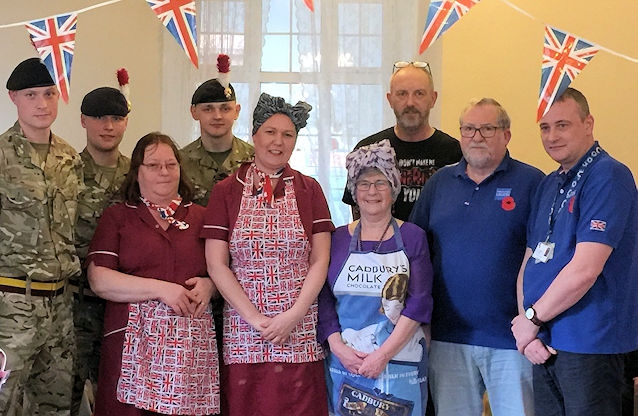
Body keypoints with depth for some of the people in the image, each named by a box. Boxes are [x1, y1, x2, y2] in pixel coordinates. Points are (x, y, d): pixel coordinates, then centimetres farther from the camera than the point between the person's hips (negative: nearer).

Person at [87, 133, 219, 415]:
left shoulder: (201, 217, 16)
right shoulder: (116, 217, 10)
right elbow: (99, 280, -2)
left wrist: (209, 285, -5)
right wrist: (161, 289, -9)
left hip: (193, 343, 2)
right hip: (134, 341, -1)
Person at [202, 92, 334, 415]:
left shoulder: (308, 190, 7)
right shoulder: (226, 191, 5)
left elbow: (320, 261, 2)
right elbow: (216, 265, -1)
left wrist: (293, 316, -10)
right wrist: (256, 319, -8)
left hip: (300, 332, 0)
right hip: (243, 334, 0)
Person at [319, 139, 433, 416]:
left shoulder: (413, 238, 2)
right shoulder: (337, 239, 8)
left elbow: (419, 302, -5)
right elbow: (324, 300, 4)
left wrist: (383, 355, -12)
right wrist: (339, 349, -10)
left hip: (401, 363, -1)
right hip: (345, 362, 2)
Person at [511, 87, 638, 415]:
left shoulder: (608, 176, -13)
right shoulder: (548, 185, 13)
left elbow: (585, 270, -21)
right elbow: (529, 261, 11)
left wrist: (533, 318, -11)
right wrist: (526, 327, -3)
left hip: (589, 343, -8)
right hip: (545, 344, 8)